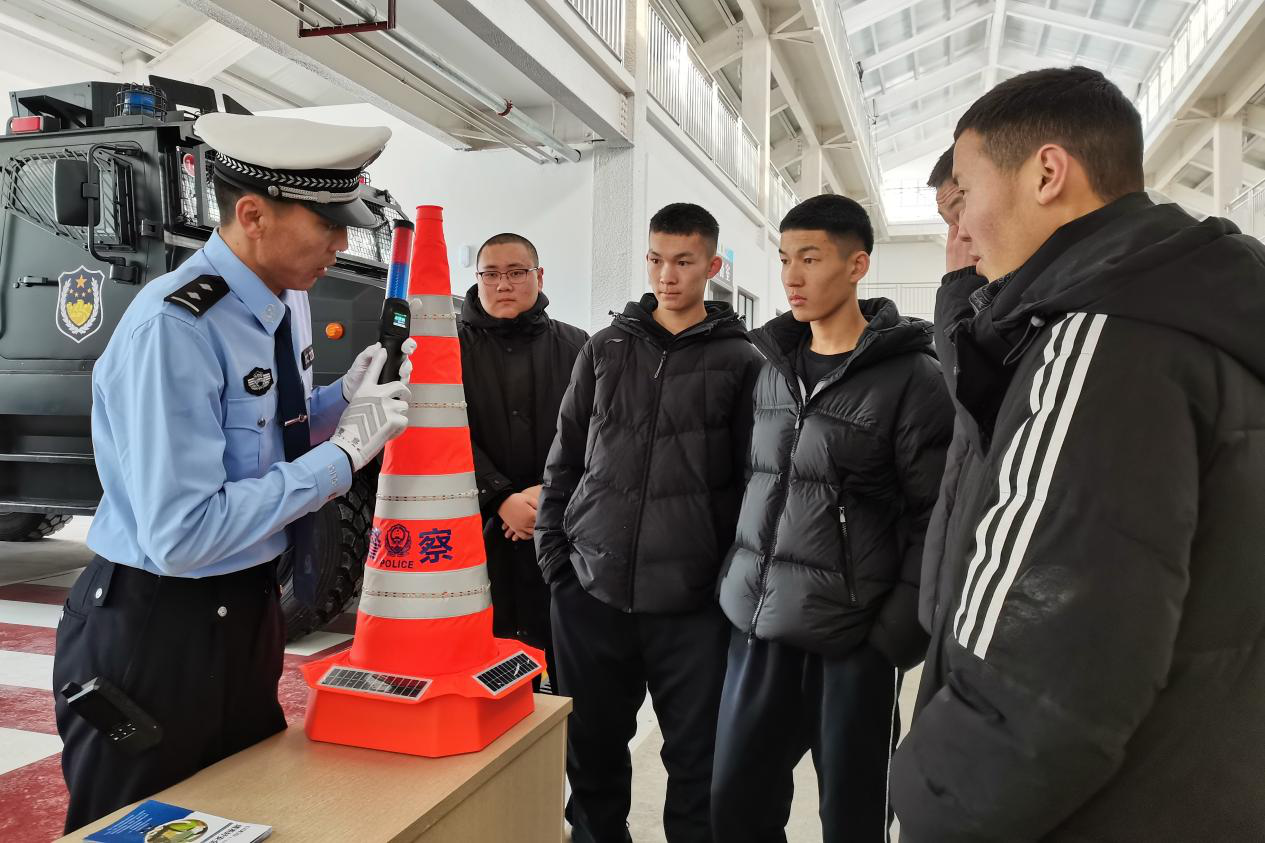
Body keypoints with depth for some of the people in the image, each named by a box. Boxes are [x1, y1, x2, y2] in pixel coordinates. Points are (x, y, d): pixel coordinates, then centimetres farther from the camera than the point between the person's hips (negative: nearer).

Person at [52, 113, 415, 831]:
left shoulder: (281, 301, 1)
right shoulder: (172, 329, -25)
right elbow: (180, 535, -29)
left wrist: (343, 400, -4)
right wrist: (344, 452, -25)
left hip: (247, 612, 8)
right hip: (156, 634, -8)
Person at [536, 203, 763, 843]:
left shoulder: (740, 361, 2)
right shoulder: (605, 350, 9)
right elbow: (564, 461, 10)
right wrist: (554, 556, 4)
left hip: (692, 603, -2)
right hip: (590, 594, 3)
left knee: (696, 757, 9)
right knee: (592, 750, 15)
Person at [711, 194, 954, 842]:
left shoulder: (912, 377, -9)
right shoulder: (771, 367, 9)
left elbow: (938, 522, -11)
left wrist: (896, 638, -13)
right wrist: (734, 584, 11)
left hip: (851, 642, -5)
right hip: (756, 630, 6)